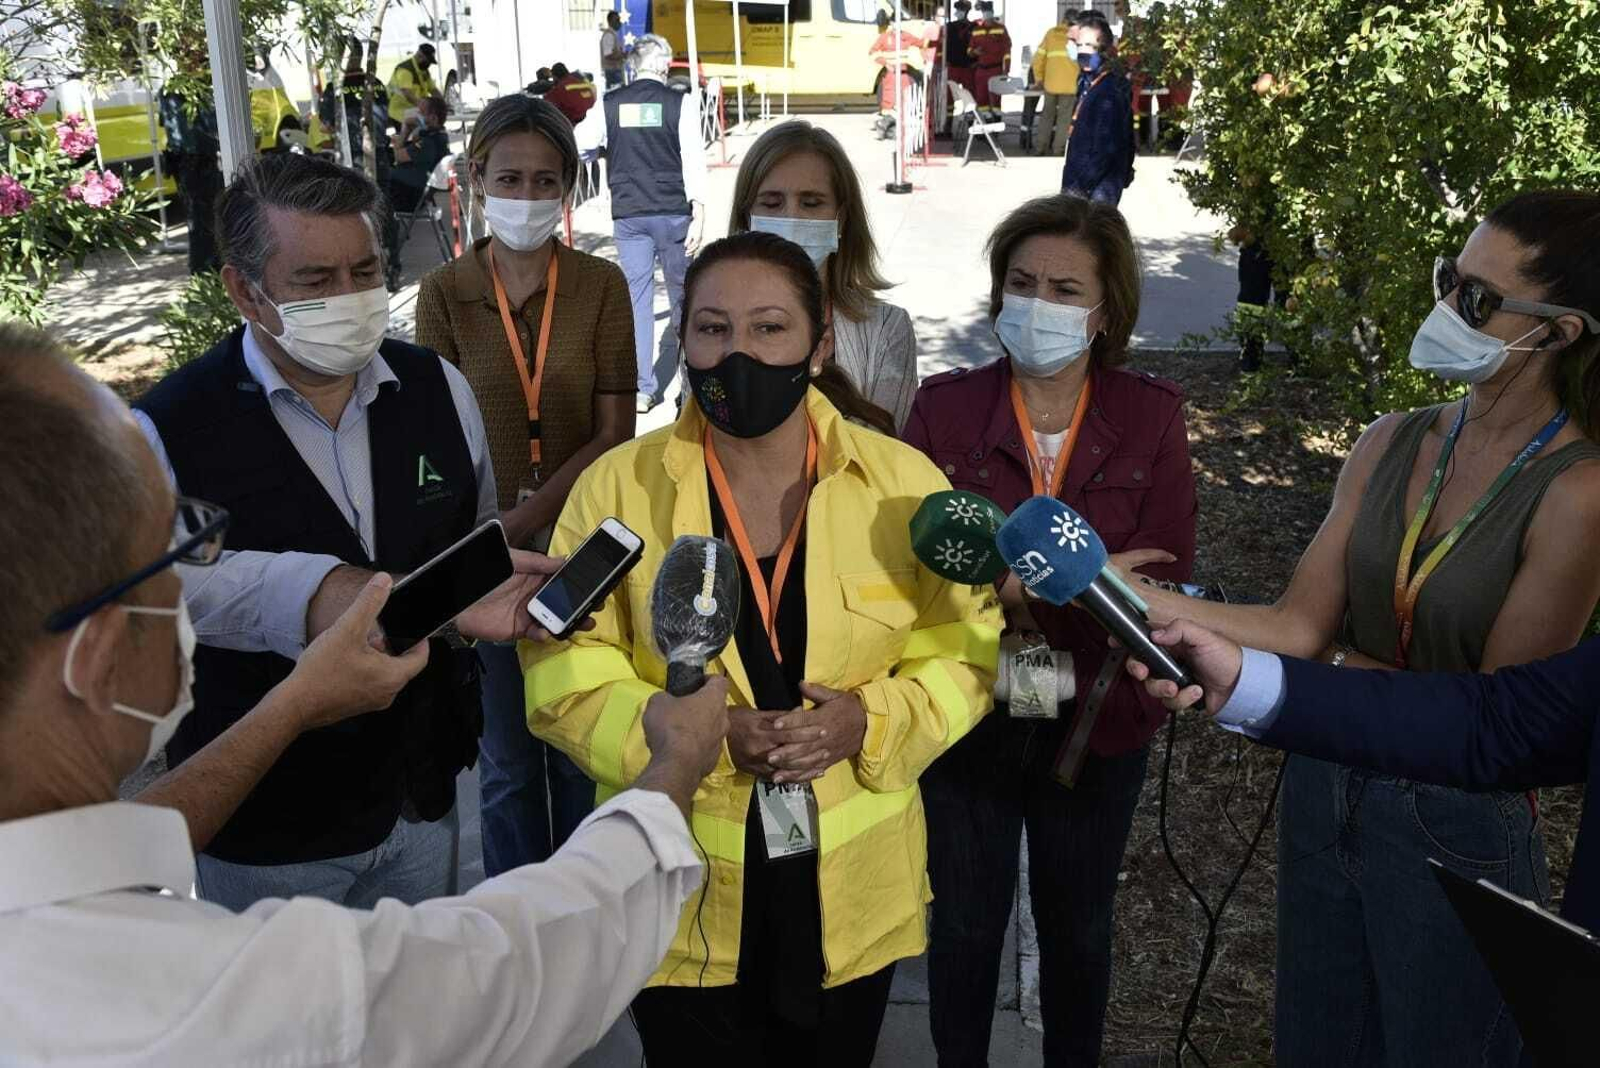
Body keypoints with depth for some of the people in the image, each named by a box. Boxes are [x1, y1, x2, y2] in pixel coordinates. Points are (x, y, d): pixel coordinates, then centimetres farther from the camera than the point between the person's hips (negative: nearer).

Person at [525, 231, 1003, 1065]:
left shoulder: (903, 481, -6)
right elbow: (564, 674, -8)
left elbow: (964, 651, -1)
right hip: (681, 895, -1)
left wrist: (870, 721, -20)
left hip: (853, 892, 2)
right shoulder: (618, 485, -8)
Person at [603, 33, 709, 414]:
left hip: (628, 214, 2)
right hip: (672, 213, -2)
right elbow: (693, 160, -8)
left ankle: (643, 389, 5)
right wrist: (698, 216, -6)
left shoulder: (610, 105, 1)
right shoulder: (679, 103, -5)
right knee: (681, 292, 11)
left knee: (636, 295, 5)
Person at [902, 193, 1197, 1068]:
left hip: (1094, 723, 1)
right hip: (965, 717, 0)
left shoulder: (1151, 418, -7)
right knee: (964, 926, 19)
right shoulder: (944, 407, -9)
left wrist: (1011, 587, -25)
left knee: (1077, 929, 22)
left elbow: (1163, 585, -13)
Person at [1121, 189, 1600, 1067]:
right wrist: (1131, 596, -19)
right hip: (1326, 787, 5)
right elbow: (1300, 624, -9)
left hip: (1457, 827, -5)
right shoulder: (1392, 444, -4)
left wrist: (1343, 665, -9)